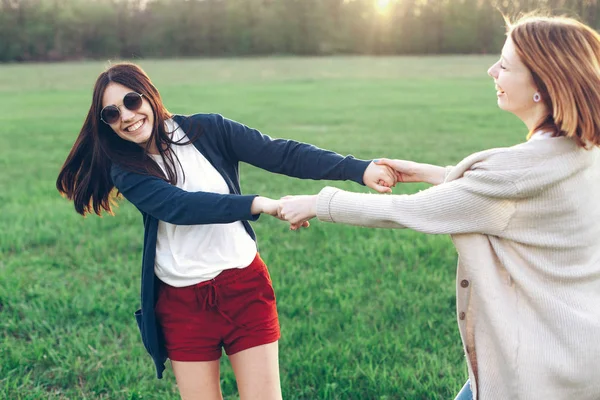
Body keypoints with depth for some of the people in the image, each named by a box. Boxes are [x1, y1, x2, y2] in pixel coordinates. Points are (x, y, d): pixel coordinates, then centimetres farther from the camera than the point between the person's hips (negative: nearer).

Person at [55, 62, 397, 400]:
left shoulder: (207, 130, -4)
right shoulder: (125, 169, -4)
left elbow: (281, 153, -11)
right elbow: (180, 205, -21)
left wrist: (359, 169, -21)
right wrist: (259, 204, -33)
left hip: (245, 287, 0)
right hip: (181, 303, 1)